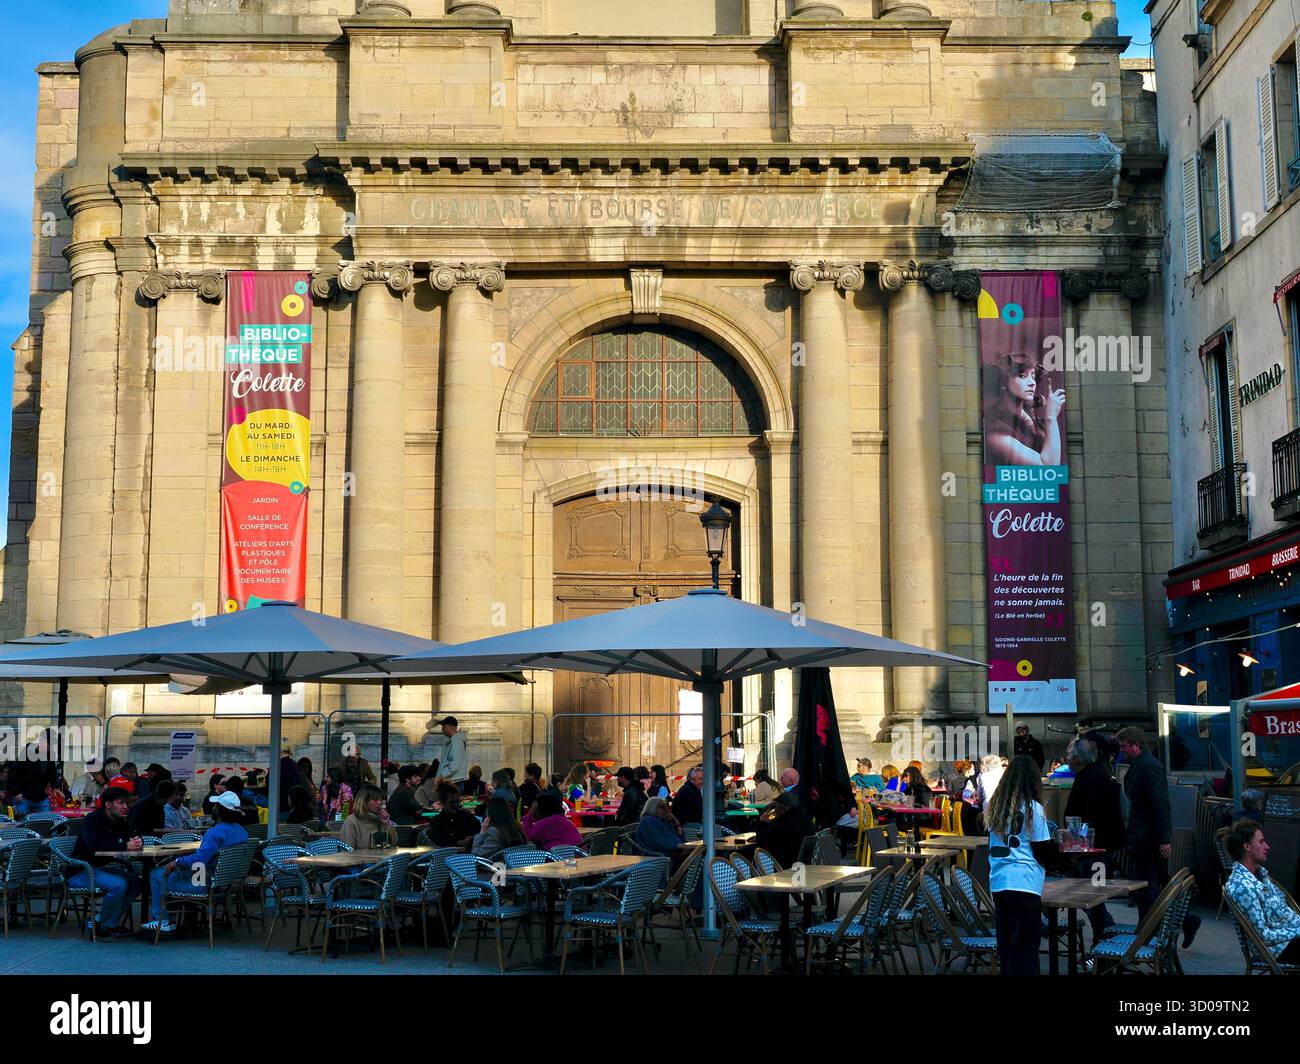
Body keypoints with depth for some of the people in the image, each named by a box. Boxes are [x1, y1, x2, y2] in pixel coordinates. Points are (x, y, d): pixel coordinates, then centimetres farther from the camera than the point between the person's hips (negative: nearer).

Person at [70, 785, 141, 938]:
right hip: (80, 872, -9)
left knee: (135, 882, -8)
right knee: (118, 884, -28)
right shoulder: (92, 819, -18)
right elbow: (94, 845, -34)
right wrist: (125, 846, -32)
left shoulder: (119, 822, 7)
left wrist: (137, 842, -20)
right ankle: (104, 927, -10)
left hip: (100, 868, 9)